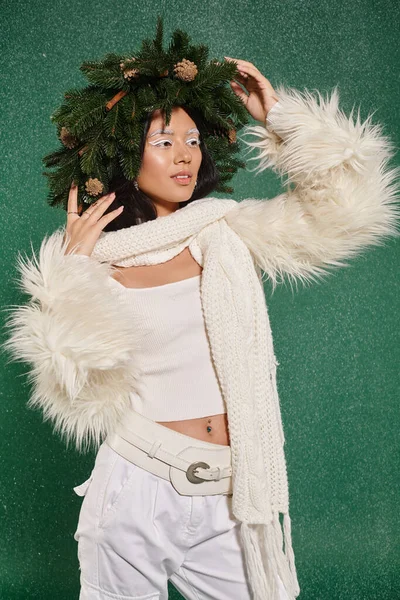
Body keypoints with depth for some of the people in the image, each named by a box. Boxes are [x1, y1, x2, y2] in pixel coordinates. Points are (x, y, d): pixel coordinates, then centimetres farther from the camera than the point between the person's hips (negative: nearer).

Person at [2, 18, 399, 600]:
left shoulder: (227, 233, 1)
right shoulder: (97, 260, -2)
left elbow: (347, 203, -5)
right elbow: (80, 394, -10)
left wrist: (277, 113, -4)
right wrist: (72, 270, -11)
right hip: (136, 492, -1)